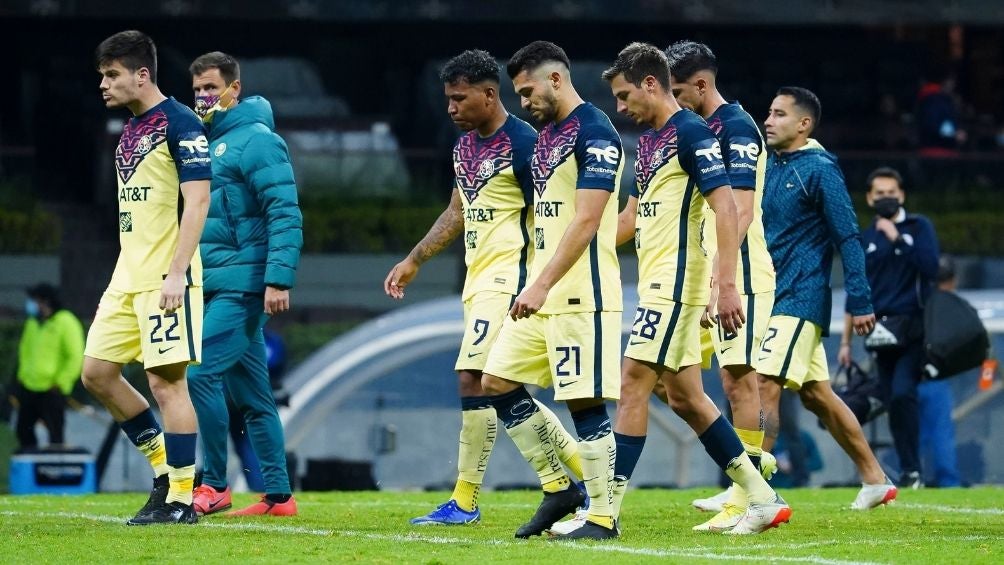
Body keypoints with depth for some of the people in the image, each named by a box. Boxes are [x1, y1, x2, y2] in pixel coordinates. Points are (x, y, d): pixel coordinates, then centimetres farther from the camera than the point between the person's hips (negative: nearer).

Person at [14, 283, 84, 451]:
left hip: (51, 391, -8)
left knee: (55, 434, -6)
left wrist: (61, 382, -14)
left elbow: (76, 357, -12)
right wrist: (23, 374, 13)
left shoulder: (66, 323, -10)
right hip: (29, 387, 8)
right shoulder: (33, 322, 12)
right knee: (23, 430, 10)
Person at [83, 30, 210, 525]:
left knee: (166, 380, -8)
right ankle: (164, 467, 17)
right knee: (97, 373, 6)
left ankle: (181, 499, -4)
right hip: (127, 278, 9)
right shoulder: (130, 129, 17)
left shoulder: (179, 123, -10)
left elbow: (197, 201, -15)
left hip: (165, 277, -9)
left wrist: (176, 274, -21)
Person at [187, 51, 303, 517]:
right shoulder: (207, 144, 19)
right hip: (217, 286, 9)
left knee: (201, 371, -15)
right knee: (251, 394, 8)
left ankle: (214, 485, -8)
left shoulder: (256, 141, -9)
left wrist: (278, 279, -23)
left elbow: (285, 215, -16)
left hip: (243, 283, -9)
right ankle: (278, 496, 11)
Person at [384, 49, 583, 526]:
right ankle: (584, 472, 19)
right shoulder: (465, 145, 13)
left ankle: (465, 500, -9)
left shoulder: (523, 144, -13)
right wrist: (413, 262, 26)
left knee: (473, 379, -14)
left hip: (508, 278, -9)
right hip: (477, 280, 9)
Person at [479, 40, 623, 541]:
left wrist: (543, 286, -25)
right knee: (498, 382, 8)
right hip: (543, 294, 10)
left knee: (585, 400, -8)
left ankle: (602, 517, -2)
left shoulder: (593, 133, -13)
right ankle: (558, 487, 15)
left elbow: (586, 222, -20)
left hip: (582, 294, -10)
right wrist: (535, 286, 19)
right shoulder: (547, 135, 16)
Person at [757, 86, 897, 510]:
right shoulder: (769, 168, 13)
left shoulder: (819, 169, -10)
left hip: (800, 300, -9)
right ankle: (875, 480, 23)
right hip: (771, 297, 9)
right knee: (817, 395, 13)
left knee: (764, 385, -17)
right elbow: (758, 233, 21)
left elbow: (848, 238, -12)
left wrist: (860, 303, -15)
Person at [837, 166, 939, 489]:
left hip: (914, 328, -4)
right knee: (892, 402, 2)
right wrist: (846, 341, 15)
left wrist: (897, 238, -14)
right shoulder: (865, 239, 15)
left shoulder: (919, 227, 4)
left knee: (902, 393, -20)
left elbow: (930, 267, -12)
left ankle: (912, 471, -18)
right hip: (881, 334, 4)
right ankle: (909, 474, 7)